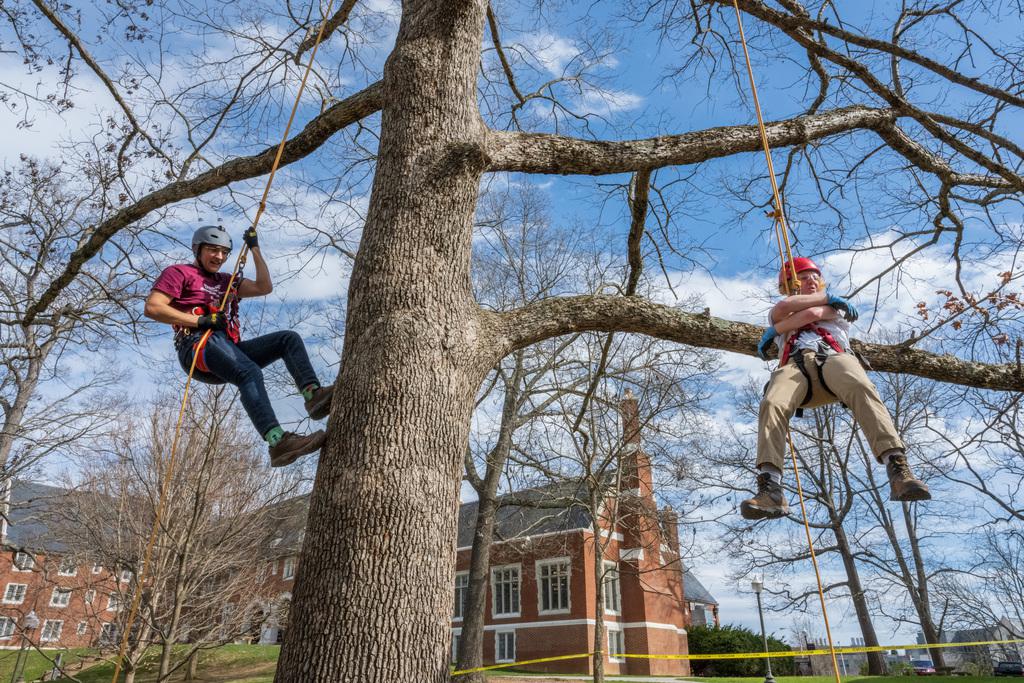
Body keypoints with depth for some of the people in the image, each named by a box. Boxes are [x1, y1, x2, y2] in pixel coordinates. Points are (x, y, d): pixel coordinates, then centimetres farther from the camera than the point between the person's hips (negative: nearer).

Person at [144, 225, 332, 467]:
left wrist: (254, 248, 24)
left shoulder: (226, 281, 33)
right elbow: (152, 307, -1)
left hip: (229, 347, 7)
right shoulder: (179, 272, 14)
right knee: (250, 373, -35)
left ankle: (313, 394, -34)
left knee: (289, 338, -10)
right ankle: (278, 442, -52)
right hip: (199, 346, -7)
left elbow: (264, 287, 21)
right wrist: (200, 321, -10)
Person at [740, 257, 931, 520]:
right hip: (794, 364, 0)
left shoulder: (839, 308, 35)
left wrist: (774, 330, 17)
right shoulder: (776, 316, 38)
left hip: (833, 356, 0)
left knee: (861, 389, -36)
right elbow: (782, 308, 12)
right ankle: (770, 490, -47)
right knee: (772, 404, -34)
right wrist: (827, 296, 18)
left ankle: (898, 471, -50)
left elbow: (812, 313, 11)